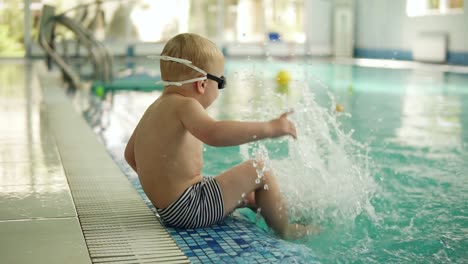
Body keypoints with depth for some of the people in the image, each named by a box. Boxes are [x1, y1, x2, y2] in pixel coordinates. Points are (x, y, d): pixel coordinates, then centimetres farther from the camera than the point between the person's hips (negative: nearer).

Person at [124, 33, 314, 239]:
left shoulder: (155, 108, 13)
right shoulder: (184, 106, -18)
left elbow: (130, 154, 22)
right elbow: (214, 134, -39)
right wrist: (269, 128, -33)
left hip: (168, 210, 11)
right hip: (189, 209, -11)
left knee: (249, 194, 27)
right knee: (259, 171, -3)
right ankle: (286, 232, 10)